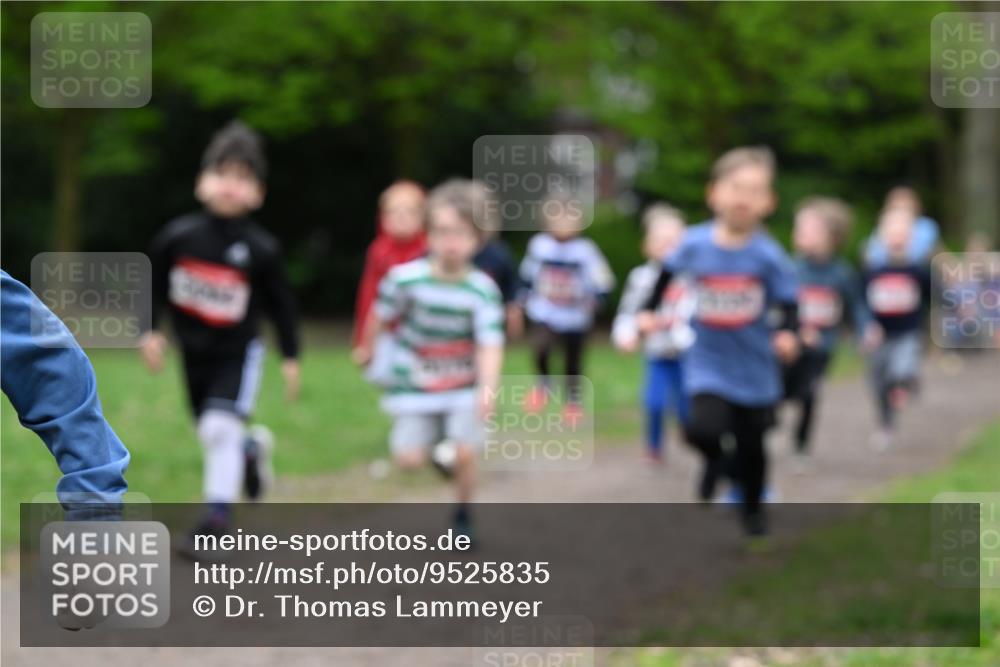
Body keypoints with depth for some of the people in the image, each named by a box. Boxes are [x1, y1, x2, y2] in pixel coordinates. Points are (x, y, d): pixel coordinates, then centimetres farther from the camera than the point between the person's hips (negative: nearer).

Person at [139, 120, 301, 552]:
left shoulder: (261, 249, -16)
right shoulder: (178, 236, -12)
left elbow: (281, 303, -4)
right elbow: (153, 284, 3)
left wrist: (290, 357, -1)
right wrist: (150, 331, -2)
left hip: (238, 352, -3)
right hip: (194, 352, 4)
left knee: (220, 427, -20)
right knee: (212, 434, 17)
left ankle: (218, 512, -10)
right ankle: (251, 449, 51)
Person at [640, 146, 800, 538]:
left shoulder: (768, 255, -15)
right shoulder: (695, 244, -10)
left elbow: (789, 303, -10)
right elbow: (668, 272, 11)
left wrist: (787, 334, -29)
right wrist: (649, 311, 11)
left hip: (754, 369, 0)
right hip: (708, 364, 0)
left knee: (751, 447, 11)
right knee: (704, 428, -22)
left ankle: (752, 509, 39)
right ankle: (715, 460, 15)